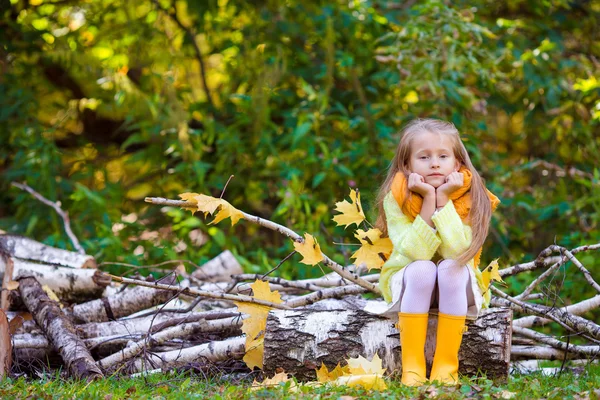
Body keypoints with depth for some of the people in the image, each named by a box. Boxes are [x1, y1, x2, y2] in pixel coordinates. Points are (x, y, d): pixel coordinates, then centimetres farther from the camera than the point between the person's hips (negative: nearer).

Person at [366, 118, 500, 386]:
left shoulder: (469, 197, -16)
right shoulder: (397, 198, -18)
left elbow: (457, 251, -29)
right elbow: (416, 253, -29)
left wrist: (444, 200, -31)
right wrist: (428, 200, -33)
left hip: (456, 285, 0)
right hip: (409, 283, 0)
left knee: (452, 268, -31)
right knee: (422, 269, -32)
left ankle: (446, 366, -25)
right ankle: (411, 366, -27)